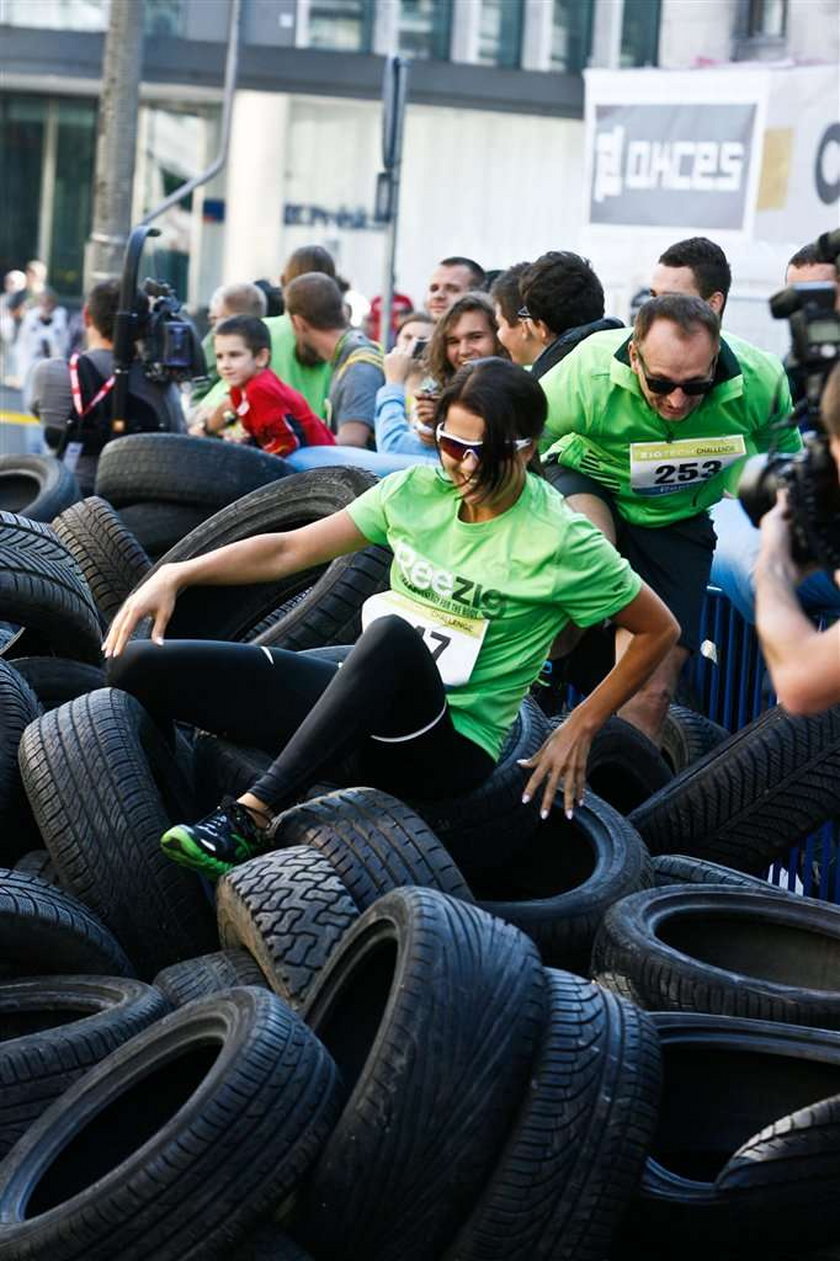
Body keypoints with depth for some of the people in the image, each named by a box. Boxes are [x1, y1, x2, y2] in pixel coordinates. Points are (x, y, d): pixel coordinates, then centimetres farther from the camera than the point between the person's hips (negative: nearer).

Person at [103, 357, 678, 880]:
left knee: (393, 632, -42)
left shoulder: (560, 542, -10)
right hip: (365, 707, 5)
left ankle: (251, 817, -40)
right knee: (138, 665, -11)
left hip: (449, 746, -5)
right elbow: (287, 550, 2)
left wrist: (579, 729, -2)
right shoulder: (417, 492, 2)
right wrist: (178, 574, -11)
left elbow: (659, 630, -1)